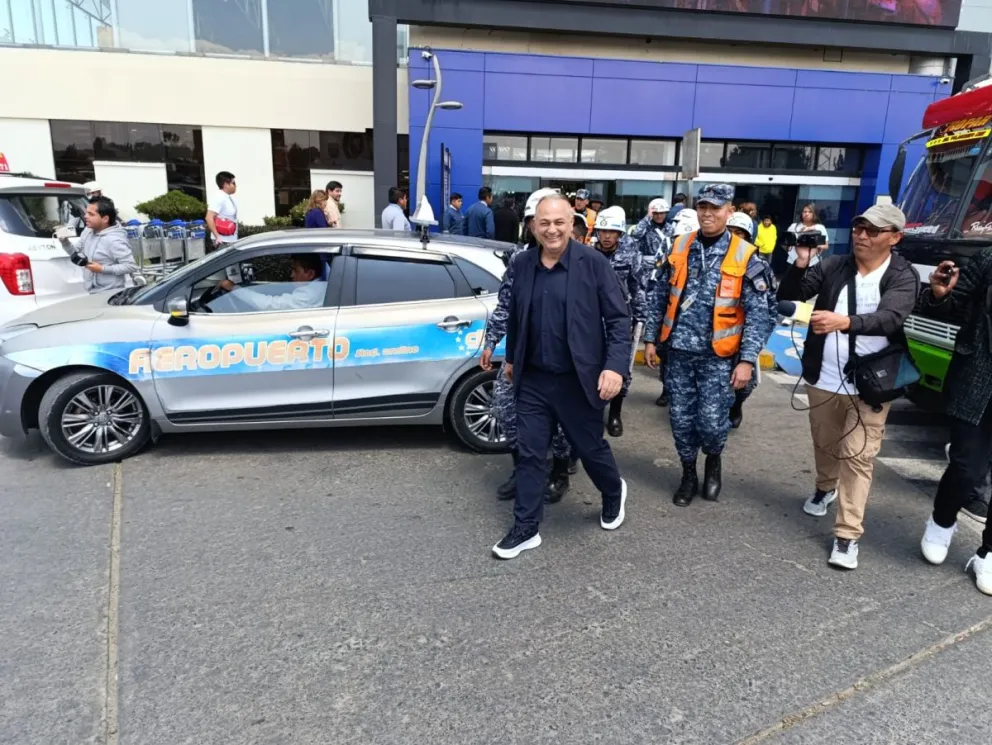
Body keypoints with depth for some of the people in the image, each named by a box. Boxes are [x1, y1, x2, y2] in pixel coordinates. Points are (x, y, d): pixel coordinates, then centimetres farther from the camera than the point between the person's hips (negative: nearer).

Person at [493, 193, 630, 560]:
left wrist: (615, 366, -22)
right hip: (533, 379, 3)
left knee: (590, 448, 14)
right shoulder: (523, 263, 1)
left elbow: (619, 319, -11)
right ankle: (525, 528, 22)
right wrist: (511, 357, 21)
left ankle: (614, 493, 45)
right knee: (530, 454, 8)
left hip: (578, 380, -3)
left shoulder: (593, 262, -12)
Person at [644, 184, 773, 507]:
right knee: (681, 419, 9)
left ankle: (714, 461, 30)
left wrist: (747, 360, -13)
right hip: (679, 351, 3)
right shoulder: (679, 248, 4)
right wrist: (651, 339, 6)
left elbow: (758, 314, -7)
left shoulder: (745, 256, -6)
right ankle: (688, 474, 30)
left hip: (718, 356, -3)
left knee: (711, 421, -3)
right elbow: (660, 298, 9)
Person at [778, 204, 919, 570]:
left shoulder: (903, 277, -10)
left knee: (857, 456, -2)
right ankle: (826, 487, 51)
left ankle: (847, 536, 5)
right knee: (824, 444, 22)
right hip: (823, 379, 3)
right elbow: (788, 296, -6)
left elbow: (890, 318, -28)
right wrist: (800, 264, -25)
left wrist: (844, 321, -46)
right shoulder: (833, 266, -2)